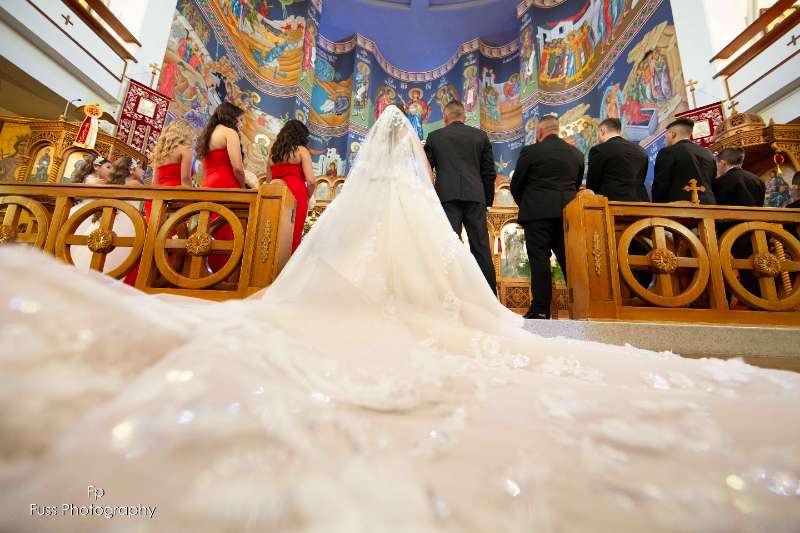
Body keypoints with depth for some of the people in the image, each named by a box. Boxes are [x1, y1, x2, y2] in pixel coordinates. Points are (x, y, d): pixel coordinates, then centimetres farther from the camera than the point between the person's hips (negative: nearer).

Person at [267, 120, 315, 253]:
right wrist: (308, 197, 10)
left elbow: (269, 180, 18)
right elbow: (310, 181, -5)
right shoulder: (301, 150, 5)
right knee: (293, 237, -2)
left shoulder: (273, 152, 20)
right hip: (296, 196, -5)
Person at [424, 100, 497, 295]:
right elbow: (489, 172, 11)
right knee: (481, 247, 4)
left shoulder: (434, 136, 11)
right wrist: (488, 200, 15)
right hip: (475, 196, 2)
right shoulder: (481, 135, 14)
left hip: (447, 196, -1)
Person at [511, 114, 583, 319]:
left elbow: (516, 185, 1)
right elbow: (577, 185, 17)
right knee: (568, 259, 10)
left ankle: (541, 309, -1)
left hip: (537, 212, -5)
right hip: (567, 212, 5)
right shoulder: (576, 153, 12)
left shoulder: (531, 151, -4)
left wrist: (524, 205, 18)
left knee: (540, 260, -3)